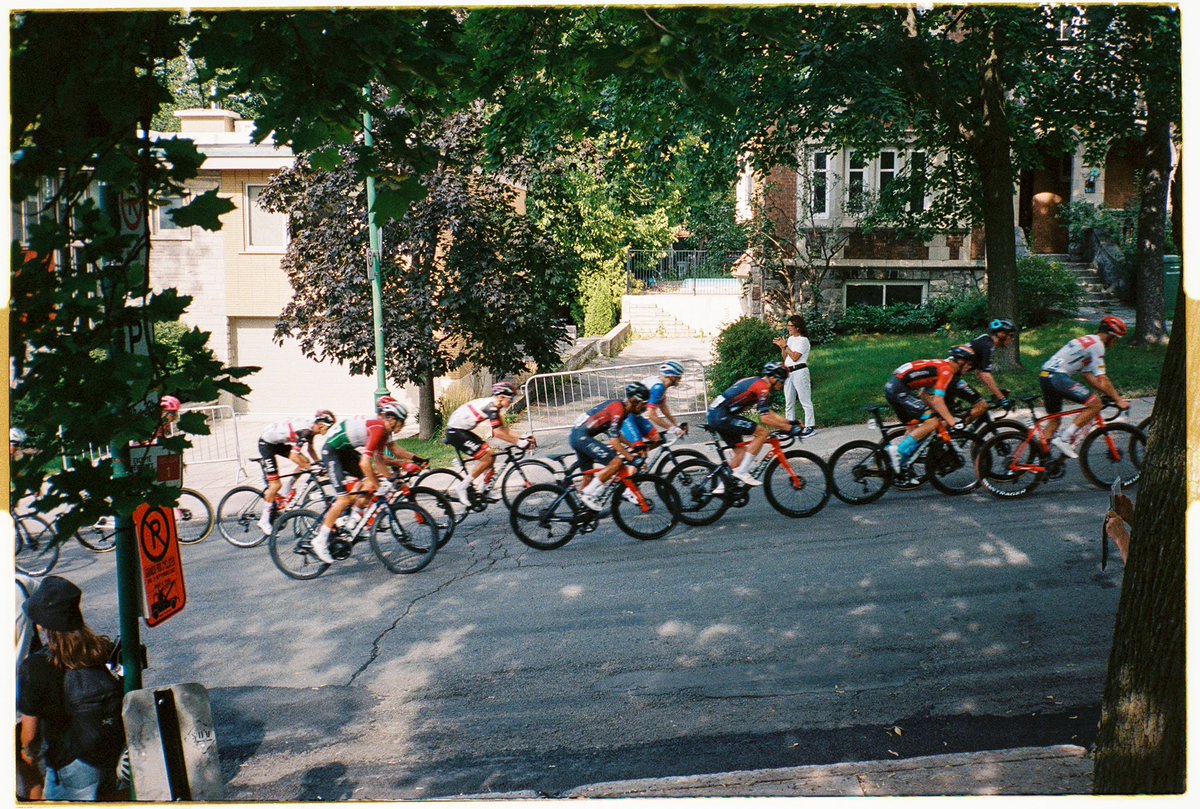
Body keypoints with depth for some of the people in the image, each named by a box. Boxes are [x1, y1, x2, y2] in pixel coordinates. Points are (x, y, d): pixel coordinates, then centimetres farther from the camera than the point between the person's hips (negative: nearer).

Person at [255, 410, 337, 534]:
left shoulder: (311, 429, -5)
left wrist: (319, 463, 3)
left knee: (305, 461, -3)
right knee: (276, 484, -10)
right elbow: (293, 457, -35)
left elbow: (310, 448, 14)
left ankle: (283, 493, 9)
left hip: (278, 443, 8)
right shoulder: (305, 431, -30)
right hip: (266, 443, -8)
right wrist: (312, 469, -29)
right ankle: (264, 520, 3)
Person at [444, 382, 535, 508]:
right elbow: (497, 432, -28)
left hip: (463, 431, 10)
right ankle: (461, 487, -8)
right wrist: (518, 442, -26)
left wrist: (523, 438, 0)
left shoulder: (495, 407, 9)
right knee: (487, 457, -14)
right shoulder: (491, 406, -21)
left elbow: (504, 429, 10)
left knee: (491, 454, 7)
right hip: (455, 432, -10)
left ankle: (479, 489, 13)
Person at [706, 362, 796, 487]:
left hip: (715, 415, 10)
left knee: (741, 453, 15)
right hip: (721, 416, -10)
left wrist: (789, 422, 16)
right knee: (763, 432, -12)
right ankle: (742, 472, -11)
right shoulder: (762, 387, -12)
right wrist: (788, 427, -15)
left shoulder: (756, 383, 20)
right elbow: (765, 418, -21)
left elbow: (769, 413, 22)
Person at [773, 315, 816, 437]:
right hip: (788, 372, 8)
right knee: (788, 402, 10)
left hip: (799, 371, -8)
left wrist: (785, 346, -11)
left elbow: (795, 357, -17)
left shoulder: (803, 340, -8)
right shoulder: (790, 339, 15)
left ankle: (810, 426, -4)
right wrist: (782, 347, 3)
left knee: (805, 400, -6)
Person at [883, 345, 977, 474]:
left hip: (891, 387, 11)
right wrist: (952, 422, -17)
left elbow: (923, 395, 22)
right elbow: (938, 401, -19)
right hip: (899, 389, -11)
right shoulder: (947, 370, -9)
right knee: (932, 421, -14)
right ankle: (898, 451, -14)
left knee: (913, 427, 20)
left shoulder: (941, 366, 21)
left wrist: (940, 412, 20)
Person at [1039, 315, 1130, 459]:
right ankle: (1064, 438, -12)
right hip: (1058, 377, -10)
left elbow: (1088, 376, 23)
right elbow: (1102, 379, -10)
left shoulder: (1087, 340, 25)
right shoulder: (1097, 345, -5)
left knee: (1054, 419, 19)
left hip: (1045, 375, 10)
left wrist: (1110, 394, 20)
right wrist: (1119, 400, -5)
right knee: (1095, 404, -9)